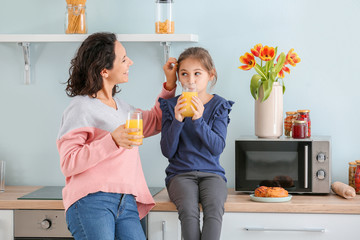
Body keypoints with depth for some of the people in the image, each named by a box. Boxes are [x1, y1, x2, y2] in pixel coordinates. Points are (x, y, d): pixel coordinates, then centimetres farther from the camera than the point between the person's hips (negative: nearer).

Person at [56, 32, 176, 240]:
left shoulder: (122, 107, 22)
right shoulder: (82, 108, -1)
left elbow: (155, 122, 39)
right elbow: (68, 164, -9)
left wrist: (170, 86, 29)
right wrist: (112, 141, -18)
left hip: (127, 206, 6)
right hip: (91, 202, -6)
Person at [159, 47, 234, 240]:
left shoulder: (219, 106, 4)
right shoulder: (171, 106, 5)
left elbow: (217, 148, -7)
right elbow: (168, 151, -1)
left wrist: (198, 120, -20)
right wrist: (177, 121, -15)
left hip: (211, 173, 0)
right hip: (180, 173, 0)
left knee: (214, 206, -32)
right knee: (188, 208, -32)